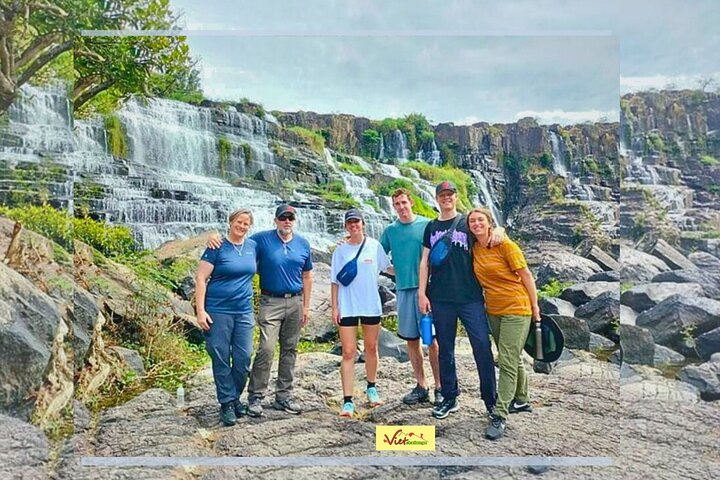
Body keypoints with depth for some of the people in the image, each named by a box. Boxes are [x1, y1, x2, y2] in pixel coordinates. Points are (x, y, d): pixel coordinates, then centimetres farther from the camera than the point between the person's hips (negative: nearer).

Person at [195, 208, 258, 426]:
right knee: (221, 358, 3)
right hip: (218, 311, -4)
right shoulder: (217, 247, -7)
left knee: (243, 358, 5)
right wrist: (200, 310, -15)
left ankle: (235, 397, 24)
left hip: (244, 312, 4)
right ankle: (226, 403, 14)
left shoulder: (253, 246, 7)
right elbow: (201, 278, -8)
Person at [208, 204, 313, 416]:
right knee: (266, 349, -11)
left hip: (295, 302, 4)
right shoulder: (262, 239, -4)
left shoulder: (303, 244, 6)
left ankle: (284, 396, 20)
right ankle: (255, 397, 1)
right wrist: (216, 238, -21)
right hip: (271, 302, -4)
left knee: (289, 350, 9)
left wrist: (306, 306, 9)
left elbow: (307, 276, 11)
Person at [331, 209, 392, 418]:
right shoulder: (340, 250, 1)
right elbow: (335, 281, 3)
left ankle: (371, 387, 36)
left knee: (371, 348, 14)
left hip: (371, 306, 1)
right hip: (347, 307, -1)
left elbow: (388, 267, 11)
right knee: (348, 353, -3)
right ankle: (348, 401, 0)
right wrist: (334, 307, 0)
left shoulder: (374, 246, 0)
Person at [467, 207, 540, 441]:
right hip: (493, 310, 7)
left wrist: (535, 305, -8)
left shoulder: (505, 245, -14)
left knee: (507, 362, -9)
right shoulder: (474, 249, 4)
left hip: (516, 309, -7)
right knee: (512, 359, 19)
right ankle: (521, 401, 36)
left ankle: (500, 416, -6)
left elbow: (526, 275, -10)